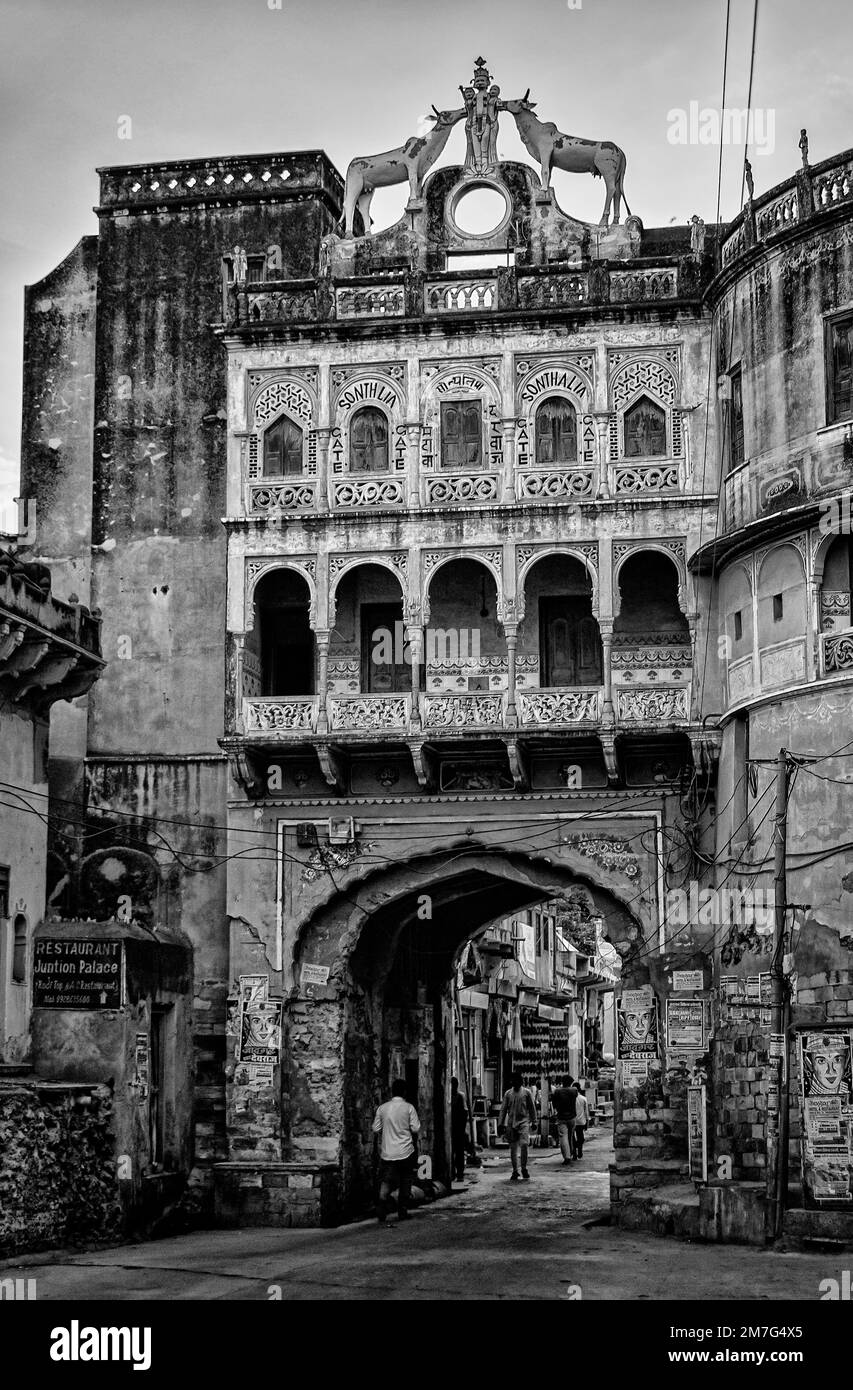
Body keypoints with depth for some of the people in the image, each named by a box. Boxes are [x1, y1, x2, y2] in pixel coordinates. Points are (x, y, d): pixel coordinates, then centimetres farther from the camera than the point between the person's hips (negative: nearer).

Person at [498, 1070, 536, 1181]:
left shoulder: (526, 1092, 4)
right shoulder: (508, 1093, 8)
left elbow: (532, 1108, 8)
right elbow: (503, 1109, 10)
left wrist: (533, 1122, 3)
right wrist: (500, 1124, 5)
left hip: (523, 1122, -2)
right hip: (511, 1123, 2)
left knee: (523, 1145, -15)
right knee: (513, 1148, 4)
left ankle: (524, 1169, -2)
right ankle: (515, 1171, 13)